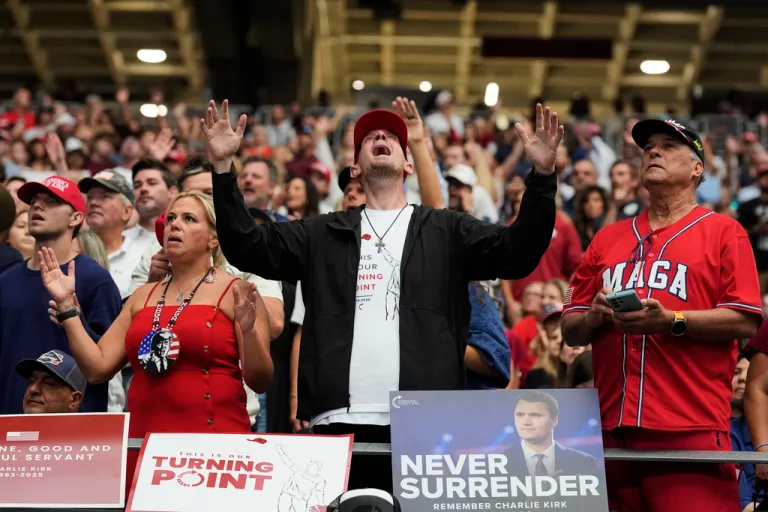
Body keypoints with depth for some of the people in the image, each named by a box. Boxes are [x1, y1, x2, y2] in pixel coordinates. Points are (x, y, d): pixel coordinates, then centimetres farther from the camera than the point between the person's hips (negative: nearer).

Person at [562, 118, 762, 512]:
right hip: (612, 430, 4)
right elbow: (571, 331, 18)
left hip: (691, 433, -4)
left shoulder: (723, 231, 7)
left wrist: (671, 321, -16)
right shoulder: (607, 238, 19)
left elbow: (745, 321, -5)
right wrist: (595, 317, -3)